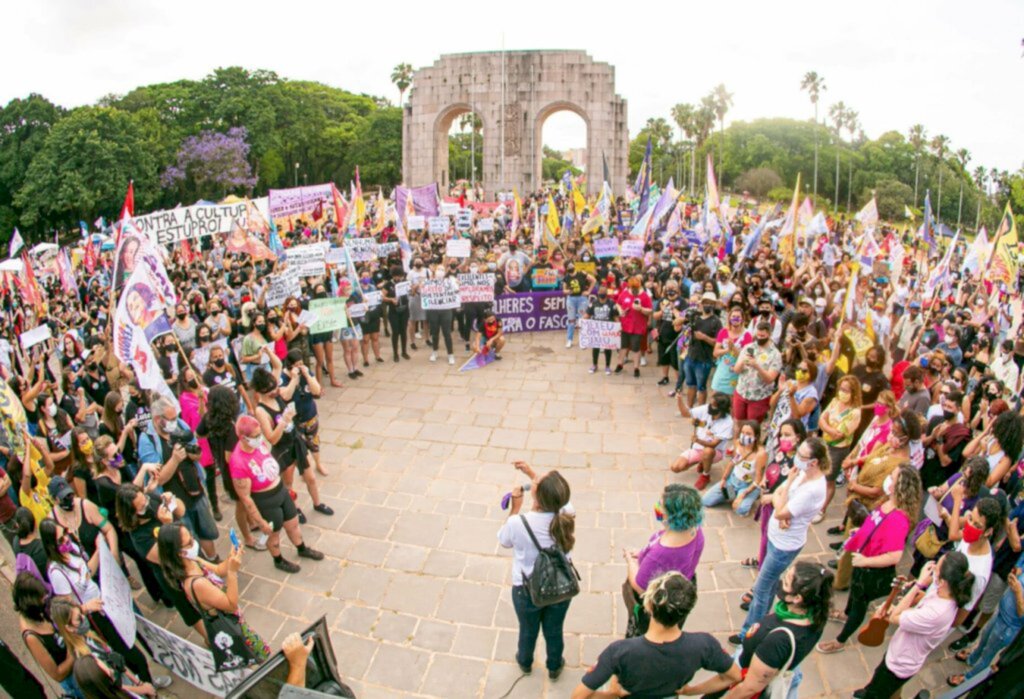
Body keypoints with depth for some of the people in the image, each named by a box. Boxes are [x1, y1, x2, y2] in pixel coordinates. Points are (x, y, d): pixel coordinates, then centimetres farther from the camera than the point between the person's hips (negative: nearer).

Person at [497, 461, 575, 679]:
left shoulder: (518, 522, -34)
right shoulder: (568, 514, -26)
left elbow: (504, 540, -8)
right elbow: (555, 497, 0)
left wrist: (515, 507, -7)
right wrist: (531, 473, 4)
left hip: (527, 592, -1)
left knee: (528, 631, 29)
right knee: (554, 631, 29)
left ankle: (525, 663, 57)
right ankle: (554, 667, 55)